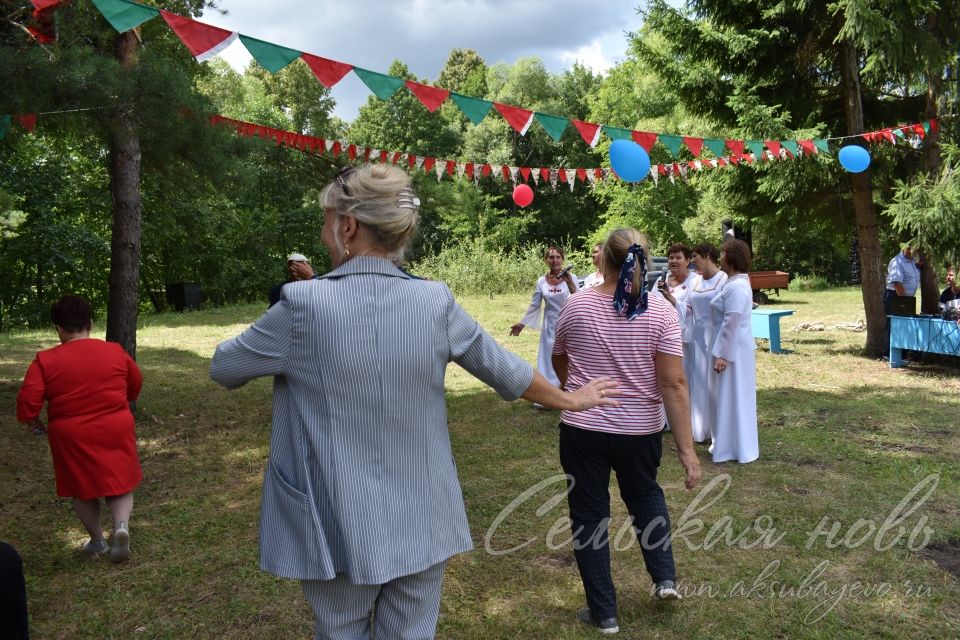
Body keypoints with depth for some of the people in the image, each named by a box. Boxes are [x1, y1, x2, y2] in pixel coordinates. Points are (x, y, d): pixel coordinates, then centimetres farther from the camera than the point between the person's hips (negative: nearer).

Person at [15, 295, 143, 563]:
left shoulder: (45, 360, -11)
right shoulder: (116, 352, -3)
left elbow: (27, 401, -14)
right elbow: (135, 385, 10)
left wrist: (32, 422, 6)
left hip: (72, 437, -1)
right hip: (116, 430, 1)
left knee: (83, 490, 17)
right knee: (119, 482, 13)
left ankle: (97, 541, 26)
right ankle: (122, 525, -11)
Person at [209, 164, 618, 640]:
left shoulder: (303, 303, -15)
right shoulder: (436, 302, -7)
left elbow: (224, 368, 1)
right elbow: (506, 370, 5)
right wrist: (568, 399, 22)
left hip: (339, 526, -2)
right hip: (421, 520, 3)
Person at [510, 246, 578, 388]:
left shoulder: (570, 278, -8)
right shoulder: (542, 282, 1)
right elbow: (534, 306, 8)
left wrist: (569, 283, -30)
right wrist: (522, 324, 9)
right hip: (550, 327, 3)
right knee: (549, 362, 7)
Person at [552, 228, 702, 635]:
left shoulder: (576, 305, -7)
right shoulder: (660, 311, -10)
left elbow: (558, 361, 10)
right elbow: (673, 384, -14)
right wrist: (687, 448, -10)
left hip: (582, 429, -1)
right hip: (641, 430, 1)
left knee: (589, 515, 13)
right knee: (645, 495, 30)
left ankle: (604, 613, 23)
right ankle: (665, 577, 25)